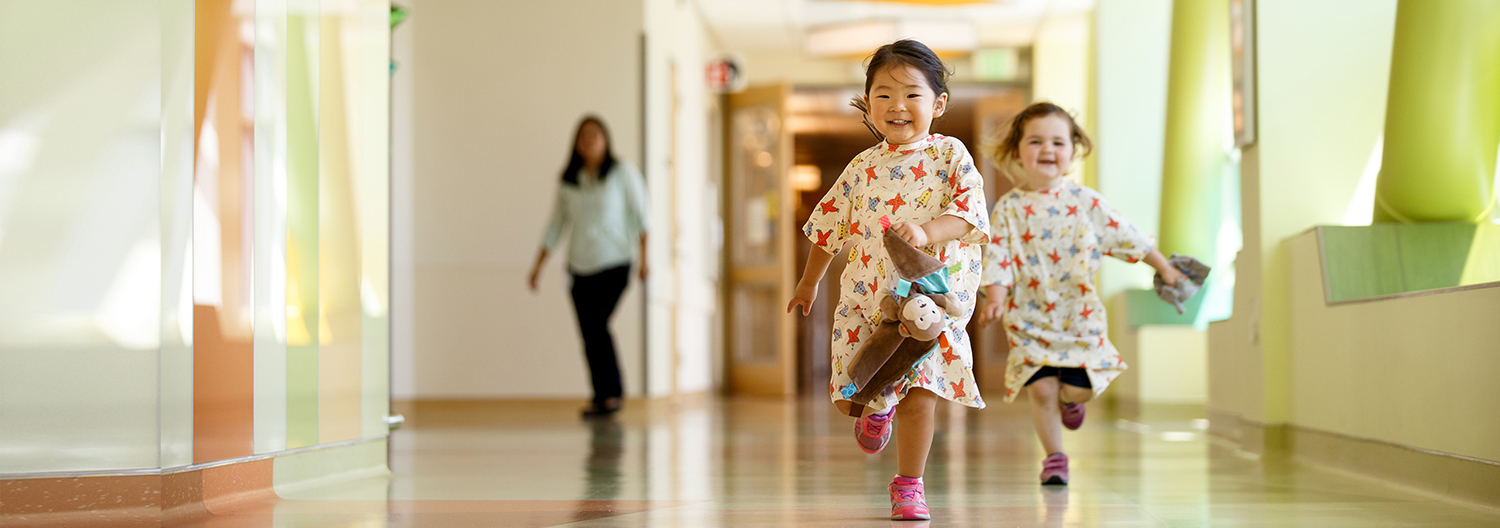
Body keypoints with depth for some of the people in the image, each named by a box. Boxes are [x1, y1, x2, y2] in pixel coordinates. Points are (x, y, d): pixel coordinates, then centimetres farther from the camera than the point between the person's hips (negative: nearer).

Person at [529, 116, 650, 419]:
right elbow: (556, 225, 16)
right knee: (589, 335, 0)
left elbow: (640, 214, 1)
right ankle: (602, 397, 8)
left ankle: (613, 392, -7)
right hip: (581, 267, 4)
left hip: (614, 263, -4)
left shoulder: (622, 173, 1)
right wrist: (539, 266, 12)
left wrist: (643, 256, -8)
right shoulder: (569, 181, 10)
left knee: (597, 324, -18)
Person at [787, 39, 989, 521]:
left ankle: (908, 485, 15)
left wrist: (925, 233, -34)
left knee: (919, 396, -4)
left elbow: (968, 212, -16)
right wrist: (809, 281, 25)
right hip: (866, 299, 3)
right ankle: (878, 410, 37)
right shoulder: (863, 167, 5)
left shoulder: (950, 155, -4)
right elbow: (831, 226, 16)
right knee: (848, 396, 0)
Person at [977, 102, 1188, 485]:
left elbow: (1124, 235, 7)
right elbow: (997, 256, -5)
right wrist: (995, 297, -20)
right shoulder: (1008, 208, -3)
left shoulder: (1085, 202, -1)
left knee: (1080, 388, -3)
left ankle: (1069, 398, 36)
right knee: (1041, 389, -5)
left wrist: (1163, 267, 12)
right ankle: (1054, 456, 15)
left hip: (1080, 315, 1)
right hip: (1030, 319, -1)